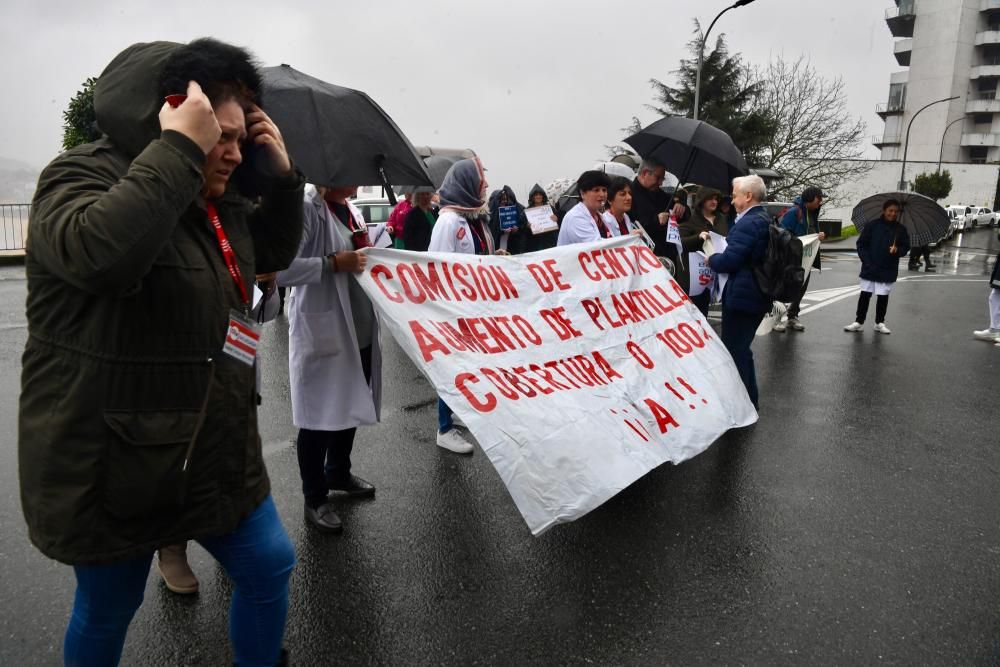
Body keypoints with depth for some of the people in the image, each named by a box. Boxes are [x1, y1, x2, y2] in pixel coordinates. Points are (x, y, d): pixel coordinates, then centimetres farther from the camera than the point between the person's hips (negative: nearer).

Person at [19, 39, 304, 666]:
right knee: (107, 613, 17)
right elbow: (100, 252, -37)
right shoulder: (81, 176, -15)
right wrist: (180, 148, -33)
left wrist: (283, 175, 3)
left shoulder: (220, 201, 7)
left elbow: (276, 251, 19)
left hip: (218, 452, 7)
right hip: (110, 465, -6)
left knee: (271, 568, 16)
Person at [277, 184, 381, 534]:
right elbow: (280, 268, -25)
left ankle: (339, 473, 41)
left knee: (352, 406, 20)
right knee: (320, 415, 4)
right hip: (321, 330, -8)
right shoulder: (306, 208, -15)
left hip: (359, 328, 9)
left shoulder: (351, 210, 12)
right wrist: (334, 264, -24)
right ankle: (315, 499, 20)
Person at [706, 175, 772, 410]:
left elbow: (729, 260, -24)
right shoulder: (766, 221, 13)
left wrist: (711, 259, -4)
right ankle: (750, 400, 30)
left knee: (735, 350, -1)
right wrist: (718, 257, 15)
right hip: (758, 296, 10)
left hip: (741, 297, -10)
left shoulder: (747, 224, -19)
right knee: (742, 348, 20)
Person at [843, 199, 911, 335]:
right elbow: (861, 244, -1)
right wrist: (866, 261, -9)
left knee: (883, 297, 6)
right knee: (865, 295, 1)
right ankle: (859, 321, 9)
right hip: (869, 269, -1)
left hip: (888, 271, 1)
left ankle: (880, 322, 18)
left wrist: (897, 250, -16)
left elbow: (906, 247, 7)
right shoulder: (872, 226, -3)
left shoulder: (901, 229, 2)